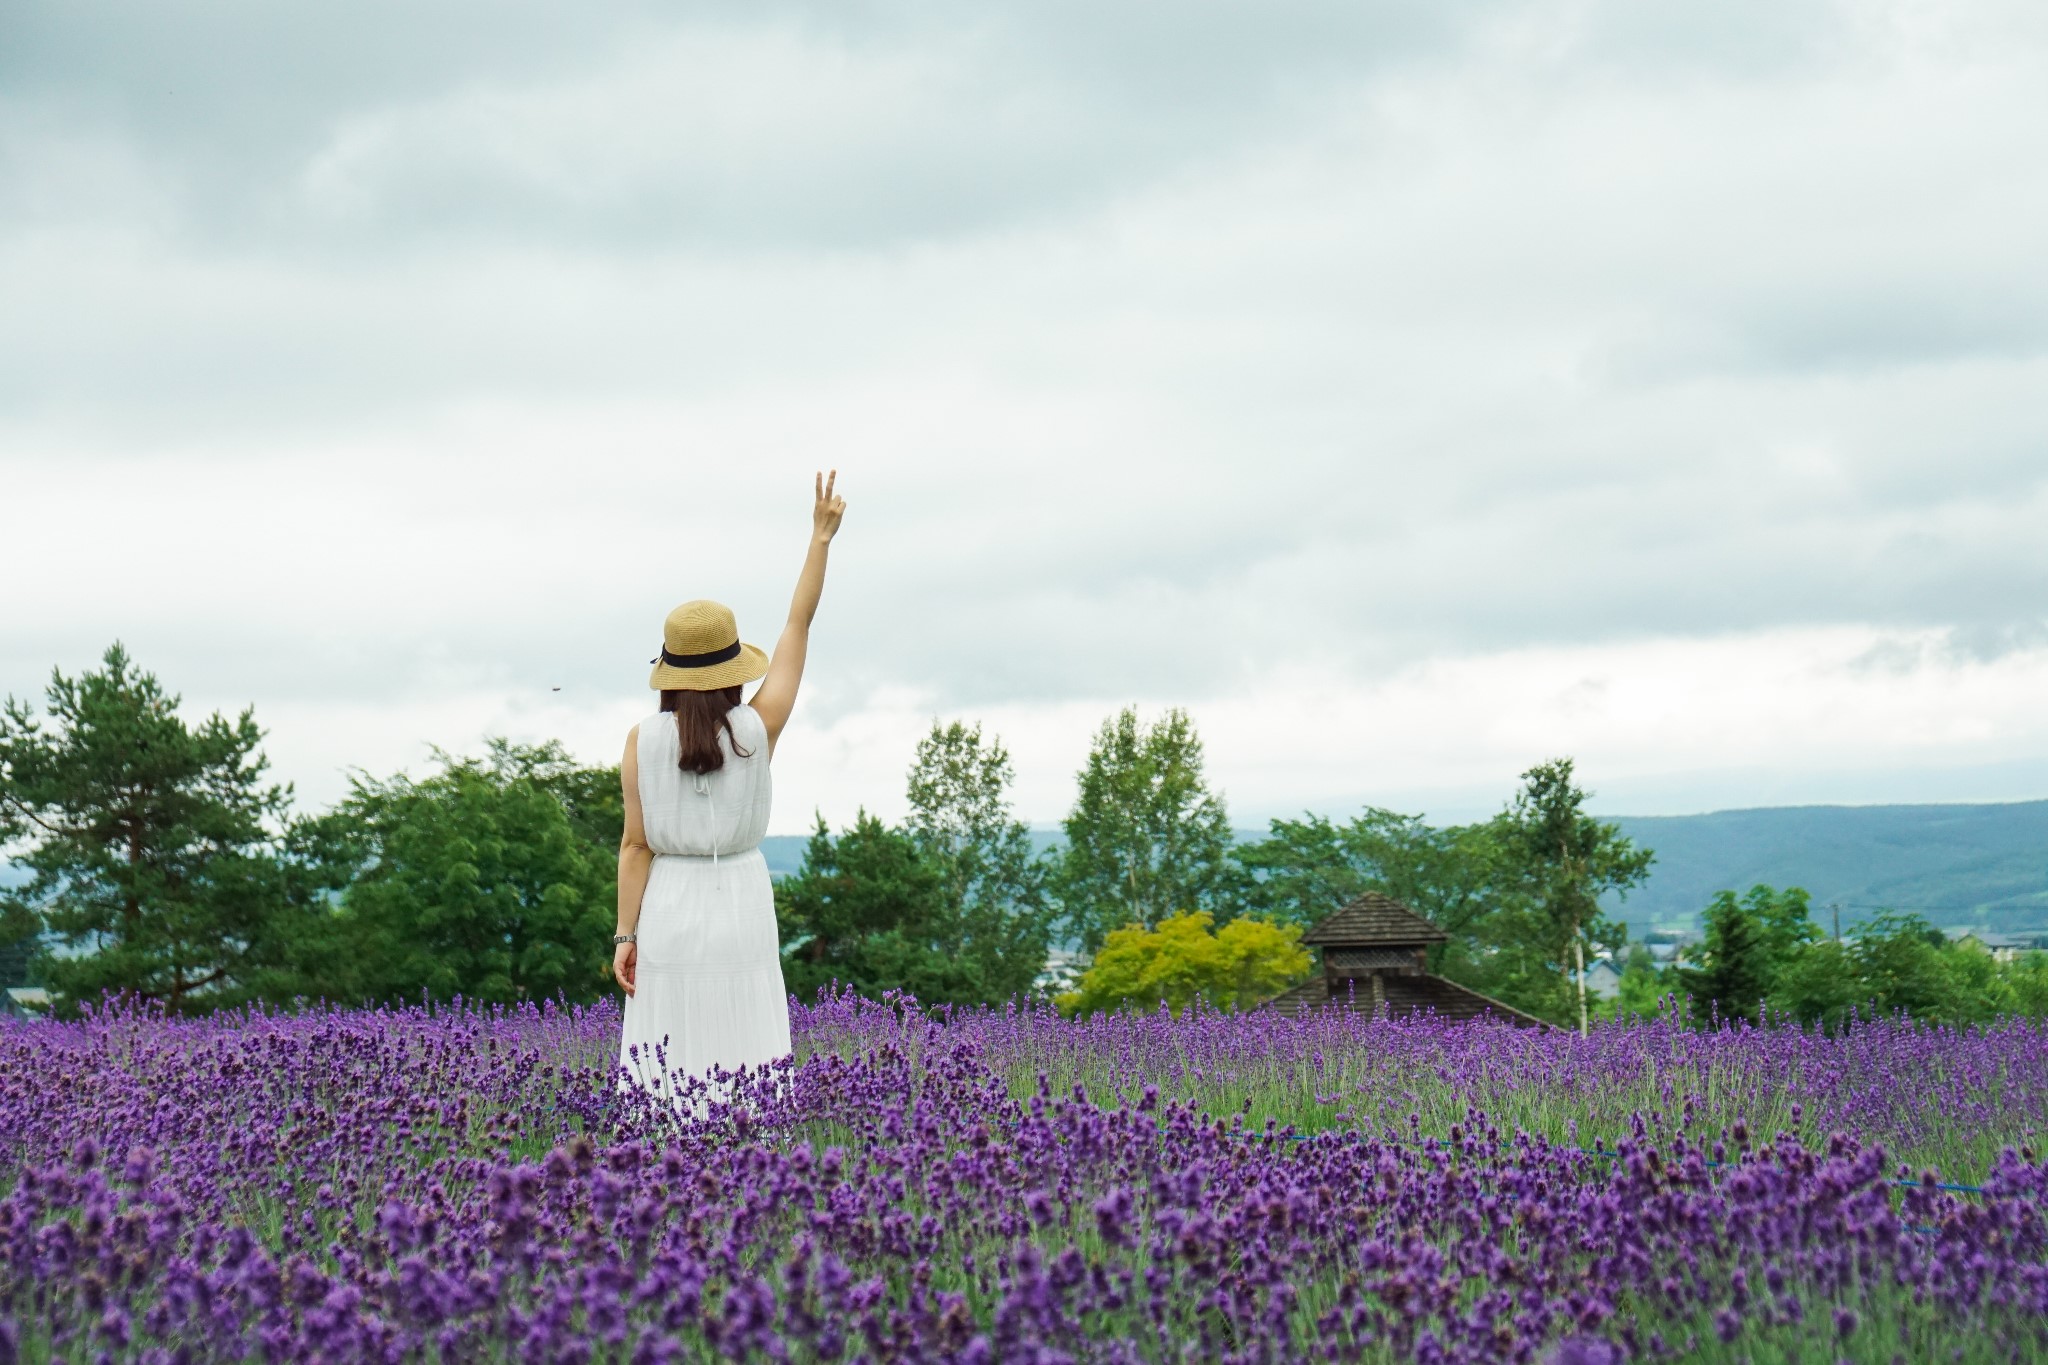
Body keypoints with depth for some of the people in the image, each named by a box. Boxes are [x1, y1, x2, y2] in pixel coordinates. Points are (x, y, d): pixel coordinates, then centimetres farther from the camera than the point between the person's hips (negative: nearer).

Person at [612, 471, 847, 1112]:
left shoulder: (643, 740, -5)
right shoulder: (758, 730, -5)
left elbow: (636, 847, -4)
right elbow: (798, 628, 4)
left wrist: (625, 935, 1)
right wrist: (820, 538, 11)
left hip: (669, 915, 0)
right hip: (741, 912, 0)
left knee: (664, 1067, 3)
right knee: (744, 1075, 2)